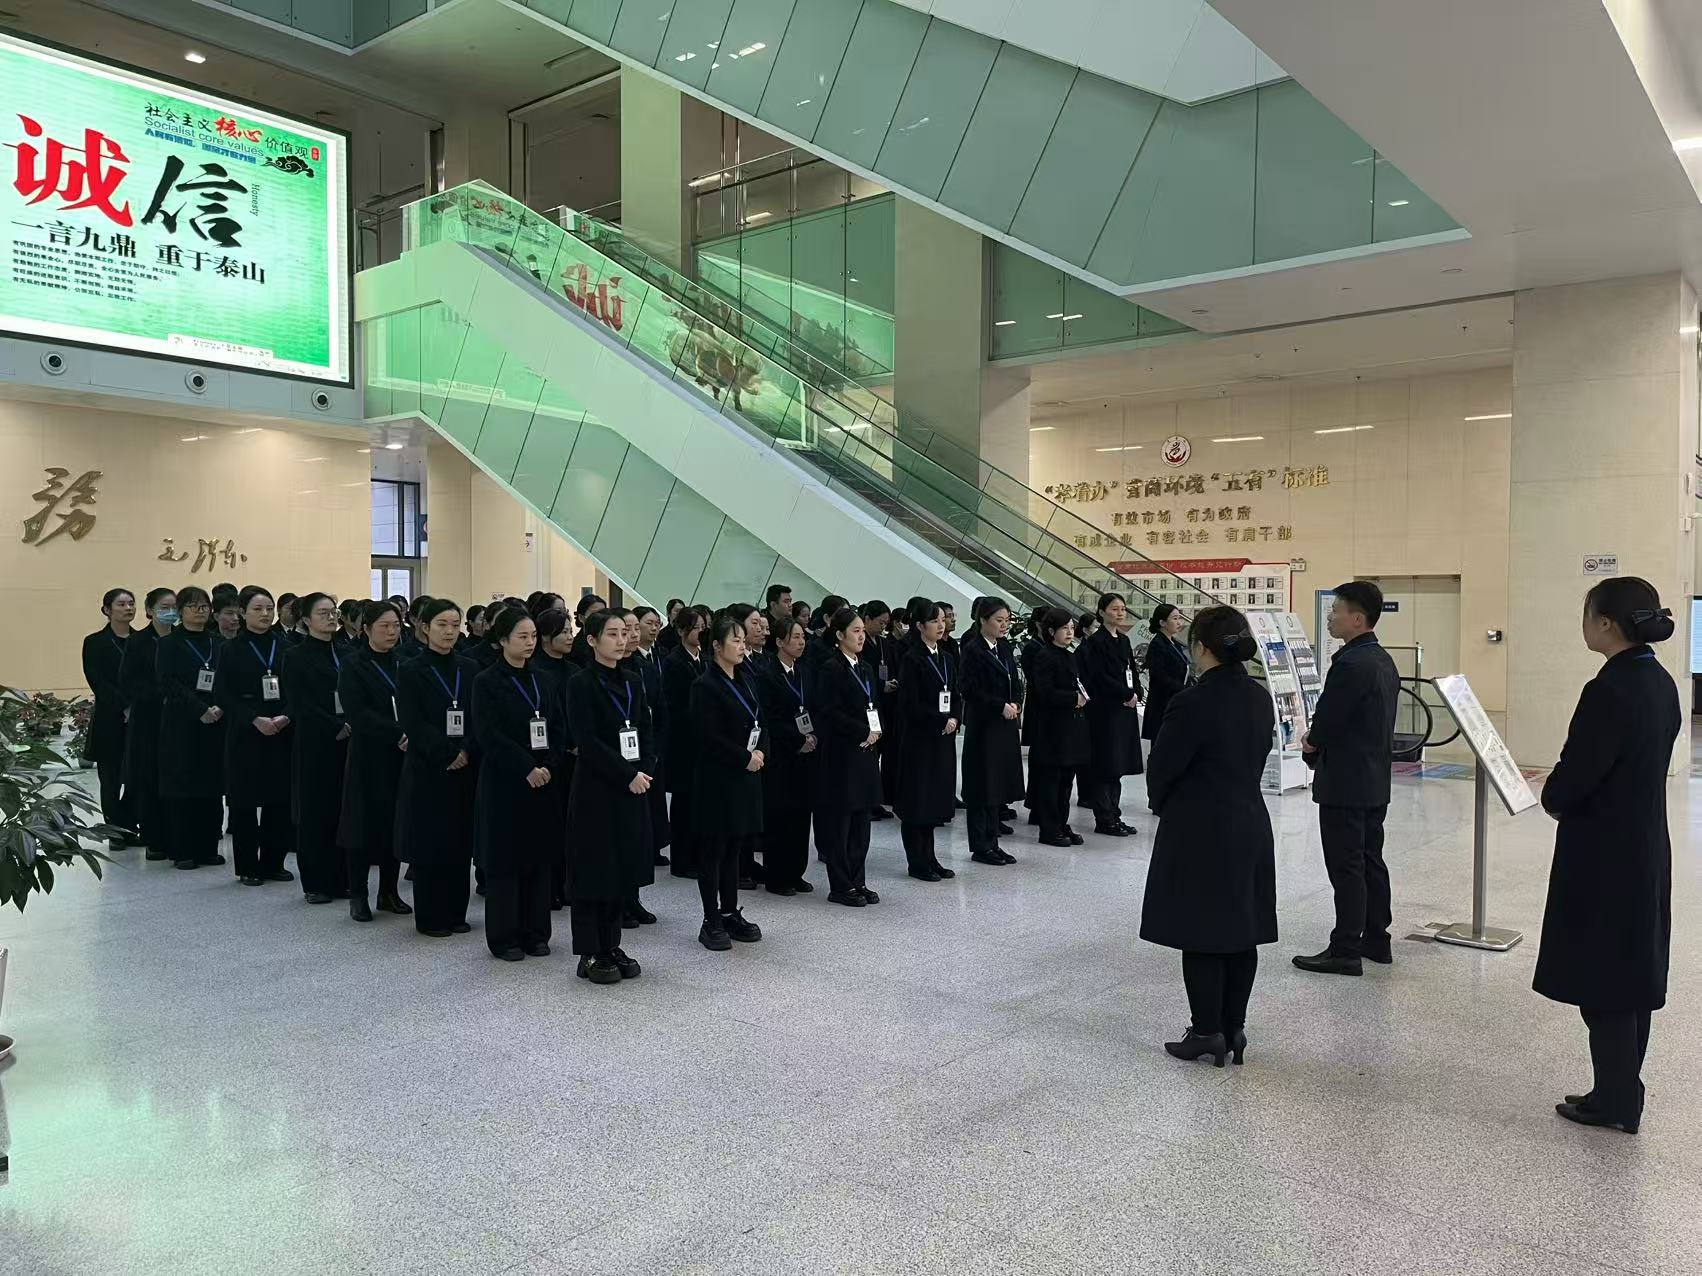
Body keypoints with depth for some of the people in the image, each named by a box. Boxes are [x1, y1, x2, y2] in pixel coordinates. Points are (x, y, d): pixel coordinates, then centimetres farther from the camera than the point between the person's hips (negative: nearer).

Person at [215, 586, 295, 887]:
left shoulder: (286, 647, 7)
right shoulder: (231, 650, 1)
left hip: (283, 734, 2)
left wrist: (285, 717, -12)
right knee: (245, 800, 2)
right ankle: (247, 867, 12)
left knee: (280, 799, 4)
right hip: (245, 735, -2)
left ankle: (272, 862, 16)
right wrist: (255, 719, -16)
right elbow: (223, 694, -5)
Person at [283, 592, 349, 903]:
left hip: (348, 742, 4)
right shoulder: (296, 656, -2)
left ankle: (341, 878, 14)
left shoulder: (346, 654, 11)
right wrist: (338, 727, -15)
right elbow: (300, 705, -10)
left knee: (344, 809, 5)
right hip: (315, 745, -4)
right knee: (315, 811, 1)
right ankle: (315, 883, 10)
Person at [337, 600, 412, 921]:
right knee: (364, 821, 0)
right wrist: (399, 734, -20)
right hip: (368, 758, -4)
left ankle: (389, 892, 18)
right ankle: (357, 895, 11)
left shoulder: (405, 665, 10)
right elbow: (358, 713, -13)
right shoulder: (354, 668, -2)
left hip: (402, 756, 4)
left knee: (395, 822, 7)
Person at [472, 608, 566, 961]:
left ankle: (535, 933, 18)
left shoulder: (541, 679, 9)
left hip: (544, 781, 5)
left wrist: (548, 766, -8)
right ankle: (504, 937, 12)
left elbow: (559, 727, 7)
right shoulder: (487, 682, -6)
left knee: (540, 857, 8)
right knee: (504, 859, 2)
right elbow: (489, 735, -14)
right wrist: (527, 768, -19)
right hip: (503, 784, -5)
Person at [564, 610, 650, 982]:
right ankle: (590, 955, 10)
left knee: (624, 869, 11)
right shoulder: (581, 684, -9)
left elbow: (646, 731, 10)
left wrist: (646, 771, -6)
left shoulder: (632, 682, 10)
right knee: (594, 870, 1)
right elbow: (587, 742, -16)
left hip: (633, 790, 6)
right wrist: (627, 775, -17)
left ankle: (611, 946, 23)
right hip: (595, 791, -6)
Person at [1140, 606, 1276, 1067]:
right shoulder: (1260, 698, 3)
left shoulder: (1192, 703, -20)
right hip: (1250, 825, 7)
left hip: (1199, 831, -7)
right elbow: (1258, 757, 10)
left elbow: (1161, 768, -12)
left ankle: (1207, 1032, 10)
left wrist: (1161, 804, 8)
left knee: (1200, 933, 3)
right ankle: (1234, 1028, 23)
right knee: (1242, 930, 13)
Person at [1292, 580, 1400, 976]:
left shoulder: (1349, 664, -21)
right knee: (1371, 861, 16)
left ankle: (1345, 950, 2)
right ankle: (1376, 939, 25)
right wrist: (1318, 738, 8)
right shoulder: (1384, 661, 11)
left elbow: (1325, 721, -18)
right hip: (1376, 782, 10)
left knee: (1346, 868, -3)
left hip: (1345, 784, -10)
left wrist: (1311, 743, 3)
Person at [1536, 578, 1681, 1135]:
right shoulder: (1660, 683, 6)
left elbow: (1572, 779, -22)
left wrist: (1549, 795, 0)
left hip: (1605, 855, -9)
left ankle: (1615, 1099, 13)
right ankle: (1623, 1091, 27)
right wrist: (1563, 788, 6)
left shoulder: (1609, 691, -22)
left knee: (1602, 973, 3)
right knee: (1633, 969, 16)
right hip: (1645, 847, 9)